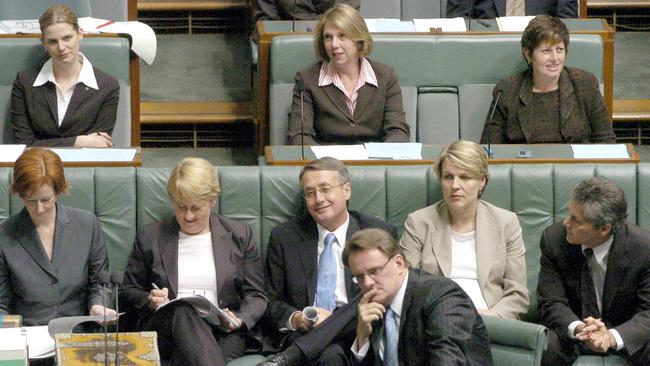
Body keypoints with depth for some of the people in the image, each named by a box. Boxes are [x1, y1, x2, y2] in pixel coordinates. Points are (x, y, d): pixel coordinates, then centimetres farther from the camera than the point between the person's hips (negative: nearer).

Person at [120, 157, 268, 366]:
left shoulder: (240, 235, 16)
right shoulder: (150, 237, 17)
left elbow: (256, 295, 15)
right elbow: (128, 292, 21)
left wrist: (239, 320, -7)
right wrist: (149, 301, -2)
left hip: (222, 334, 0)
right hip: (164, 328, 0)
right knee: (185, 311, -39)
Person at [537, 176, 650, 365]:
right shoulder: (554, 239, -13)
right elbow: (552, 303, -11)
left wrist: (613, 337, -36)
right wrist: (578, 328, -34)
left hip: (626, 332, 0)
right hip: (574, 326, 1)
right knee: (545, 349, -31)